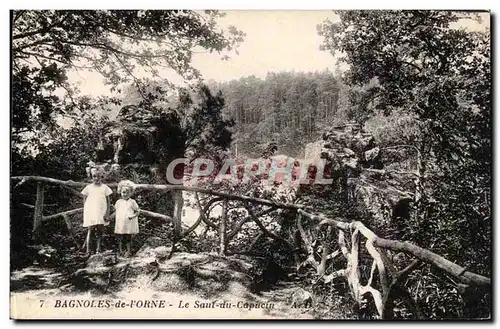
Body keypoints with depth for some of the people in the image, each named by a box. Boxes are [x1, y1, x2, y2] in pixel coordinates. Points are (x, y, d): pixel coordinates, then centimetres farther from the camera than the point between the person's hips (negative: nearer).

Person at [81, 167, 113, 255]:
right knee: (90, 231, -8)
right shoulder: (88, 187, 7)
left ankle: (98, 250, 10)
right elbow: (84, 201, 10)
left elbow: (108, 202, 6)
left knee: (100, 232, 3)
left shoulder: (105, 187, 7)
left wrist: (107, 213, -2)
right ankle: (88, 251, -9)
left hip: (101, 214, 1)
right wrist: (85, 212, -1)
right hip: (90, 214, -1)